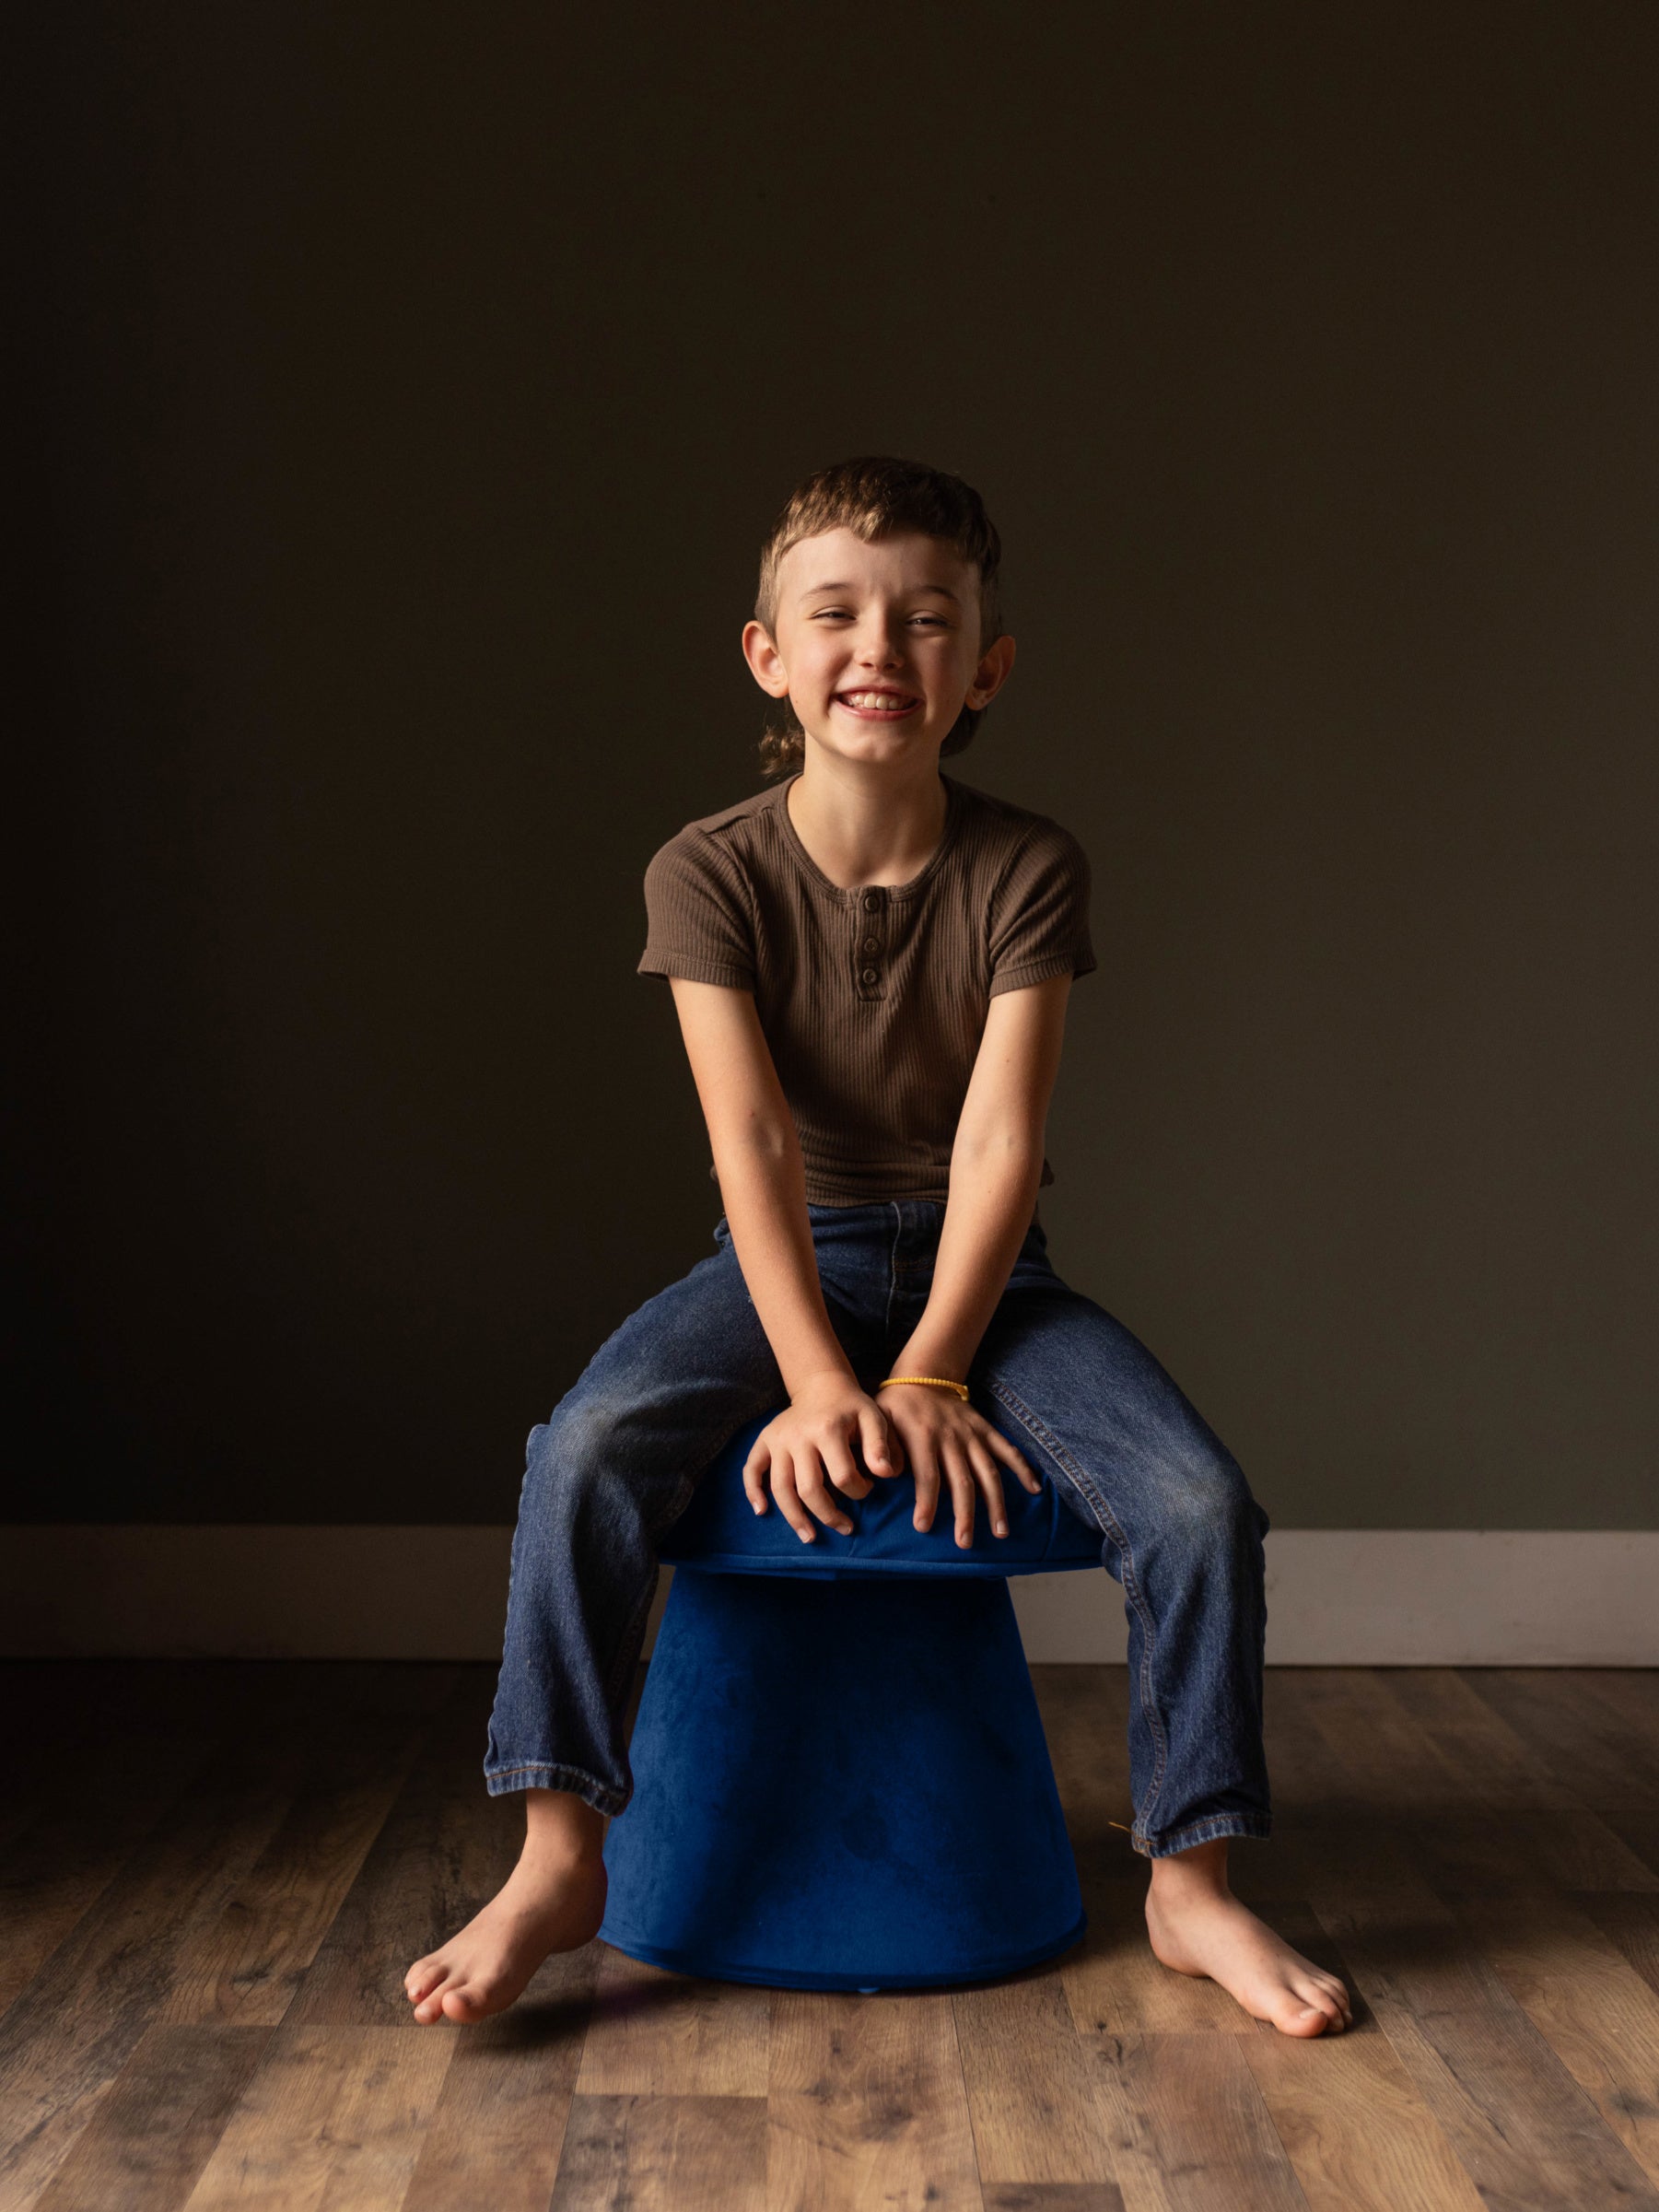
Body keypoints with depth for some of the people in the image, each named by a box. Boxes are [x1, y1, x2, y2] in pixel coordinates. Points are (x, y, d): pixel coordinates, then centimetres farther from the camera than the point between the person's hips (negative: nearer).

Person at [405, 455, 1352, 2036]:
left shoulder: (1029, 869, -7)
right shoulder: (709, 872, -9)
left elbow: (998, 1143, -14)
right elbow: (754, 1143, -16)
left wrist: (926, 1378, -23)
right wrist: (821, 1385, -27)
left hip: (977, 1263, 1)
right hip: (786, 1257, 0)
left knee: (1199, 1503, -21)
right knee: (585, 1452, -28)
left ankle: (1189, 1884, -2)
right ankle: (559, 1860, -14)